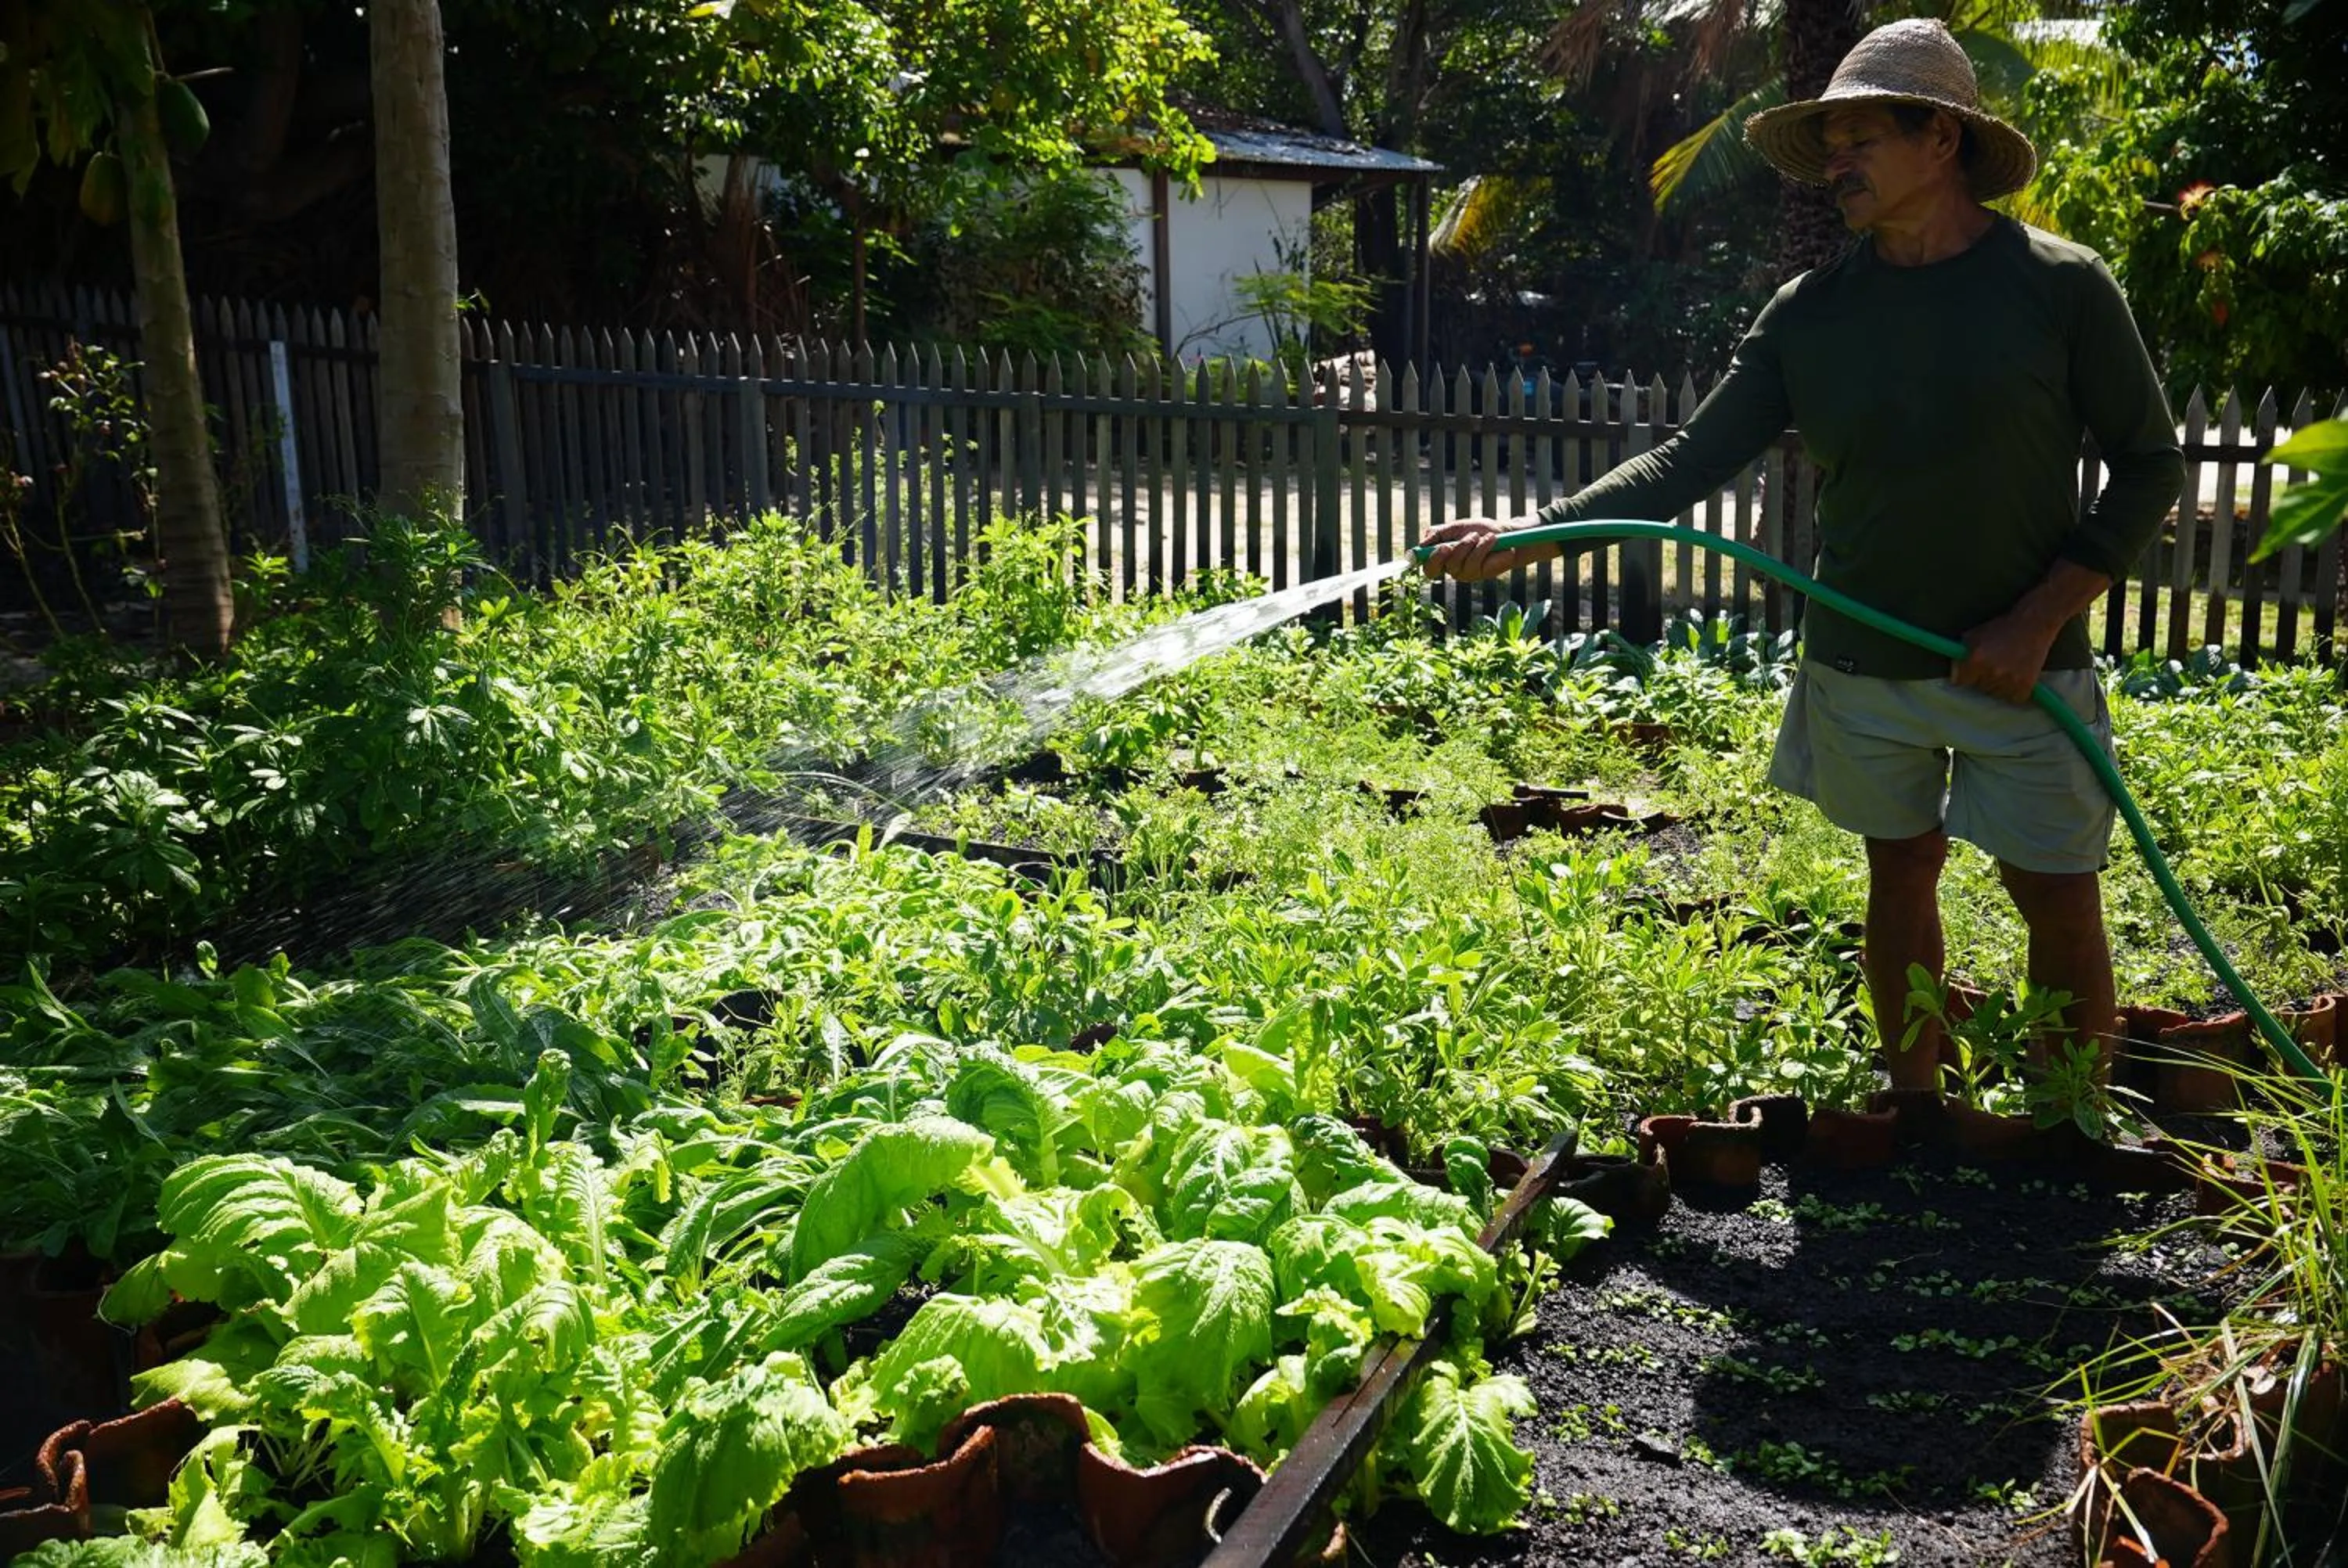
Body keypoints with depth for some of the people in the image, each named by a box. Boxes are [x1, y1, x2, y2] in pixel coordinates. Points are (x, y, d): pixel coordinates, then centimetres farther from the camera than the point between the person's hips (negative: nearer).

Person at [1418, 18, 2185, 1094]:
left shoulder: (2060, 287, -8)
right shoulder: (1808, 314, -1)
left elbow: (2150, 466, -3)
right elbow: (1694, 457, -4)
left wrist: (2040, 618, -13)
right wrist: (1530, 537, -17)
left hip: (2020, 665, -2)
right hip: (1859, 663, 3)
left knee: (2059, 901, 1)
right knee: (1900, 872, 14)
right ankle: (1913, 1110, 30)